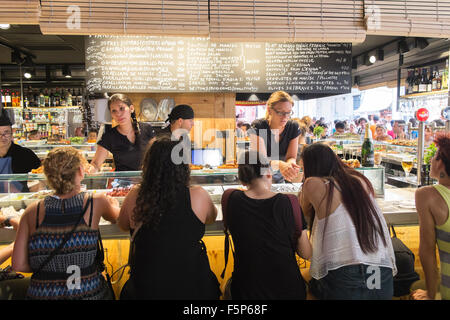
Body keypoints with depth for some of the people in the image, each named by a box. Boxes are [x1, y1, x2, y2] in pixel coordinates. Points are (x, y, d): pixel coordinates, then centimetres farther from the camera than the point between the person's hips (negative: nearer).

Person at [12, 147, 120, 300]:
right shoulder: (95, 202, -8)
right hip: (87, 293, -2)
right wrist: (114, 205, 35)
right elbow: (117, 218, 14)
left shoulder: (32, 211, -4)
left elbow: (18, 265, -3)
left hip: (41, 294, 2)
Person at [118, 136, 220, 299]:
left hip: (146, 290, 1)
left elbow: (123, 225, 6)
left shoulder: (135, 196, -15)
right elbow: (211, 218, 6)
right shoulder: (198, 196, -16)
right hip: (192, 288, 0)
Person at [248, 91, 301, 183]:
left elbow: (291, 157, -7)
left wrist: (290, 165, -32)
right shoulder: (257, 127, -16)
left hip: (279, 180, 3)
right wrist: (279, 165, -45)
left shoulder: (293, 127, -6)